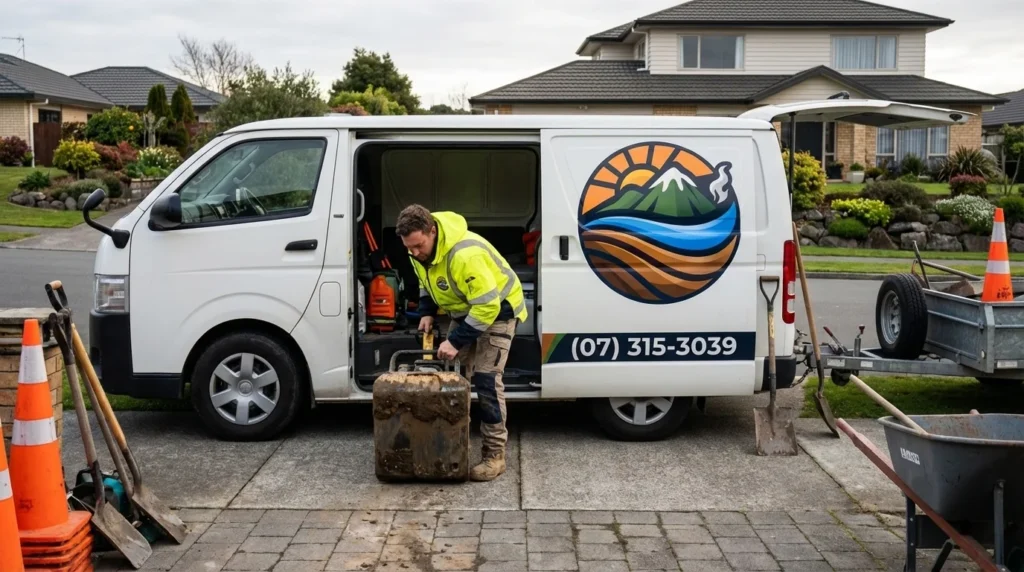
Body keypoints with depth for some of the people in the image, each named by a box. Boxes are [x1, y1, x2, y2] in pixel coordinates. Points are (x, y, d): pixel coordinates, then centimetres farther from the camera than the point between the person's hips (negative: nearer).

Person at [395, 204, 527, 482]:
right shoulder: (420, 248, -10)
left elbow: (487, 306, -36)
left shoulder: (465, 254, -38)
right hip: (464, 310, 8)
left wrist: (456, 341, -34)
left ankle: (495, 454, -9)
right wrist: (428, 313, -4)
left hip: (497, 309, -8)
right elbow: (426, 281, 12)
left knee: (485, 378, -15)